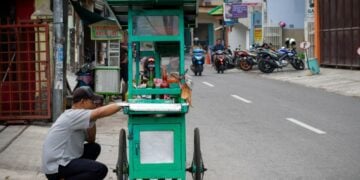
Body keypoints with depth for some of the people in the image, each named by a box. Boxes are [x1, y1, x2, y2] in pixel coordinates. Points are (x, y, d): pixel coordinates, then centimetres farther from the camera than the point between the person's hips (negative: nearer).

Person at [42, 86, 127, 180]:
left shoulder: (77, 117, 13)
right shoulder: (73, 115, -18)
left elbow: (90, 140, 17)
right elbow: (100, 113, -29)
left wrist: (93, 119, 6)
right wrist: (121, 105, -19)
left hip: (62, 160, 10)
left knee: (94, 148, 21)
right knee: (101, 169, -20)